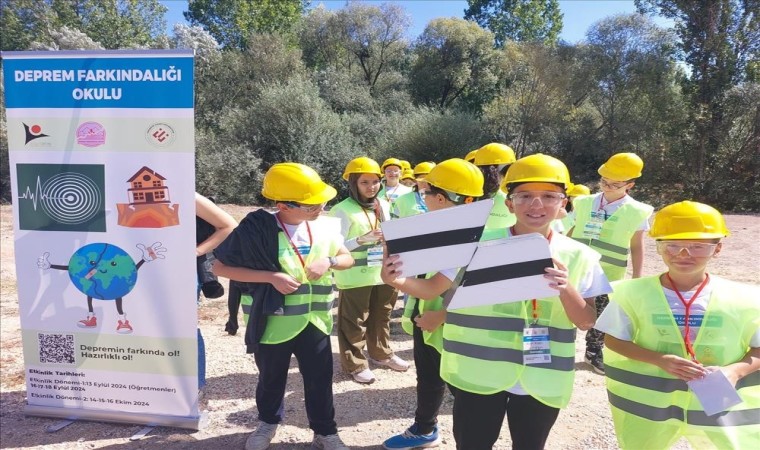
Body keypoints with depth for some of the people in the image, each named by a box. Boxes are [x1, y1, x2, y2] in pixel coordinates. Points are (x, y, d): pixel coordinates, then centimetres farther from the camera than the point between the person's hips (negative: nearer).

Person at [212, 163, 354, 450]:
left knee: (320, 380, 12)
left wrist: (328, 261, -17)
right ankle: (268, 423, 47)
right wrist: (271, 277, -23)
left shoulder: (324, 227, -5)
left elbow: (348, 259, 8)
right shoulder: (258, 229, -18)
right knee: (271, 380, 20)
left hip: (315, 320, 2)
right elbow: (220, 267, -12)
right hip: (274, 324, -2)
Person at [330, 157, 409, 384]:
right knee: (355, 321, 4)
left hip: (383, 272, 7)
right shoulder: (343, 210, -13)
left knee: (382, 316, 20)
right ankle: (355, 364, 18)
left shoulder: (384, 205, 8)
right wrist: (362, 240, -26)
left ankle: (381, 353, 38)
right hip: (355, 276, -6)